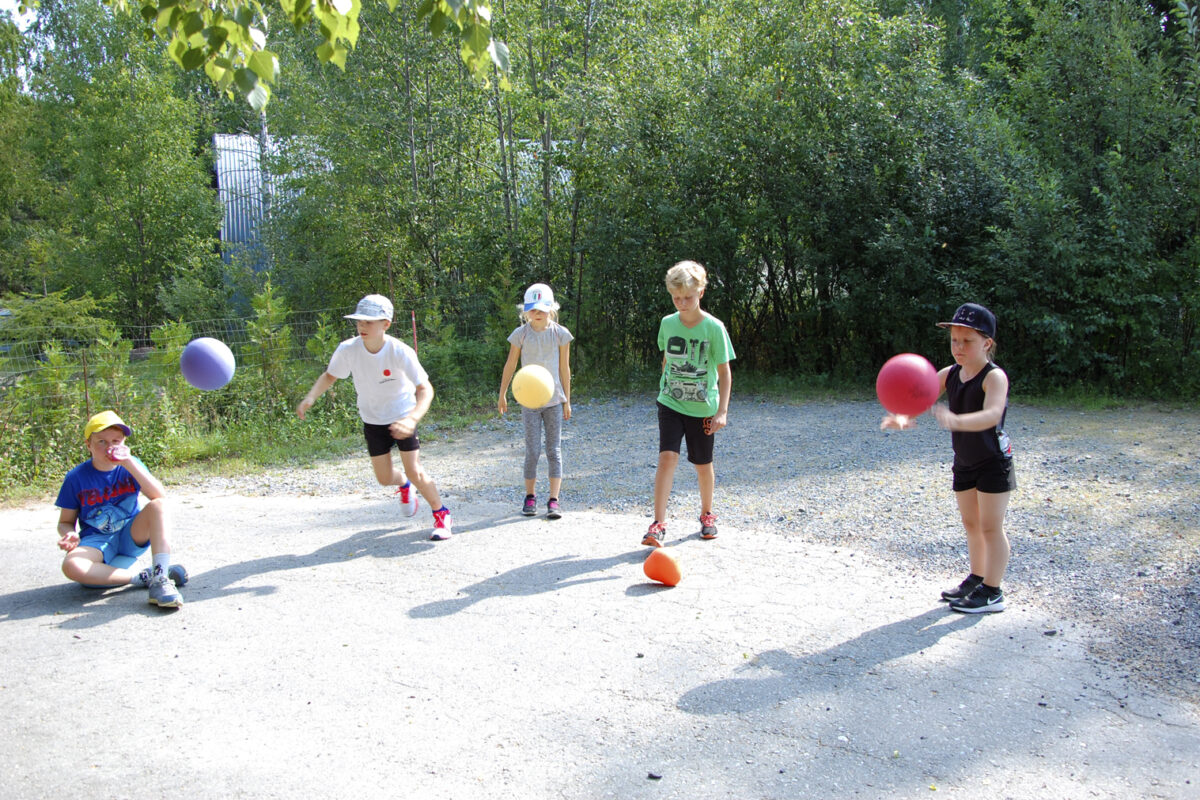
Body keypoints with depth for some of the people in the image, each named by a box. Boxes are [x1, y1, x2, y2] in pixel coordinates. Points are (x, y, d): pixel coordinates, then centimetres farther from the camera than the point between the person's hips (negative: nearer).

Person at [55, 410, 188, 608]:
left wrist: (129, 462, -30)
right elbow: (66, 522, 6)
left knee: (157, 505, -28)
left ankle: (160, 579, -36)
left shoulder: (131, 465, -3)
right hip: (97, 540, 0)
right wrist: (70, 535, -20)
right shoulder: (76, 478, -3)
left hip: (133, 535, 1)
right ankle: (143, 578, -23)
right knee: (71, 566, -33)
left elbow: (160, 496, -21)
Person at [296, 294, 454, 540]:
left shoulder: (400, 352, -28)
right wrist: (310, 397, -16)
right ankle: (404, 485, 44)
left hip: (402, 417, -3)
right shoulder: (348, 349, -19)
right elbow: (330, 376, 1)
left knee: (415, 473, -11)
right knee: (384, 478, 6)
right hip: (372, 420, 3)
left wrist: (412, 419, -49)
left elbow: (425, 389, -32)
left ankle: (442, 514, 14)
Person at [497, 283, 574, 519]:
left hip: (554, 400, 0)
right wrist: (502, 395, 8)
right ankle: (529, 497, 16)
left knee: (554, 450, 2)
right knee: (532, 450, 1)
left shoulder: (560, 334, -2)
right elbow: (510, 366, 6)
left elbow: (565, 368, 4)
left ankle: (554, 500, 5)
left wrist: (567, 400, 5)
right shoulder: (521, 334, -2)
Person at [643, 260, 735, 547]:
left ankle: (707, 514, 35)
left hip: (702, 408, -1)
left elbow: (724, 373, -8)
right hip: (670, 404, 1)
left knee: (703, 464, 11)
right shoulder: (667, 324, -1)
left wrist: (722, 411, -13)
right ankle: (659, 524, -13)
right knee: (667, 457, -14)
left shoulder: (714, 328, -11)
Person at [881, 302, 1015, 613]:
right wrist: (902, 417, -32)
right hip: (963, 462, 7)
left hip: (993, 462, -7)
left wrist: (956, 421, -56)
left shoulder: (994, 376, -21)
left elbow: (992, 415, -38)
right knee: (970, 524, 17)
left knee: (990, 527, -1)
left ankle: (992, 593, 7)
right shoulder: (949, 375, 0)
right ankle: (976, 579, 32)